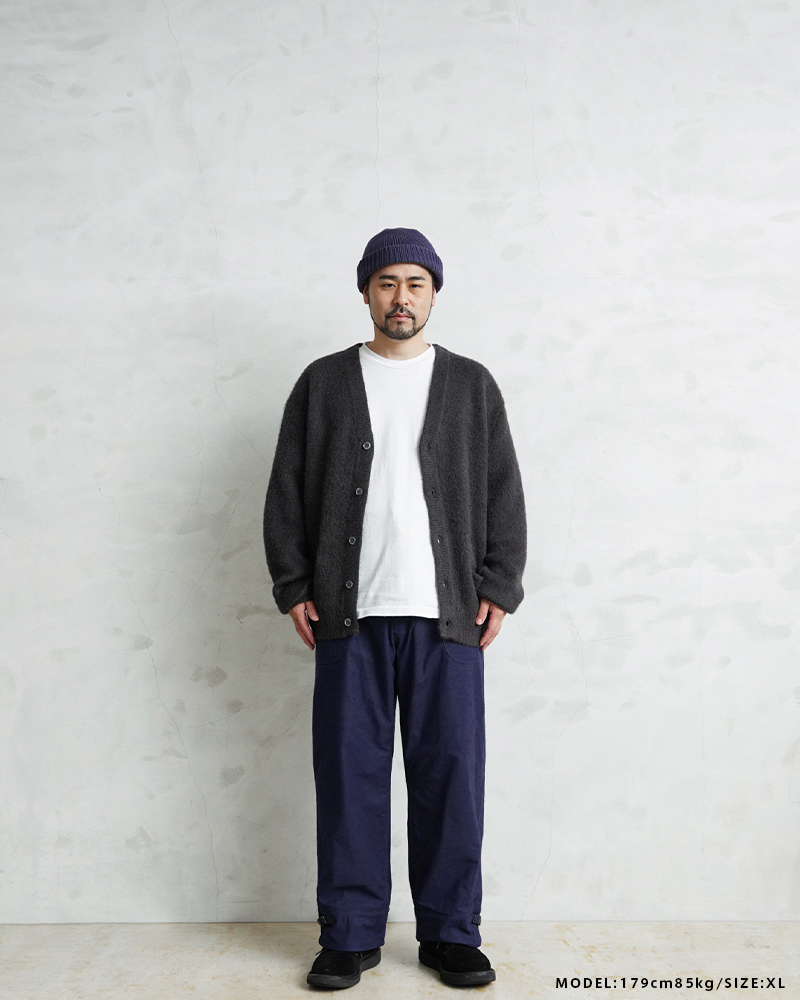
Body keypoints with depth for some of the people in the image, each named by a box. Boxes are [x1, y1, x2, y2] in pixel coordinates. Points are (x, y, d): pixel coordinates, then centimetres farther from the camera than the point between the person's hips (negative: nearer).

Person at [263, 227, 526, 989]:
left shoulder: (472, 385, 11)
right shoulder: (322, 383, 11)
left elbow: (503, 494, 8)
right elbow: (287, 492, 8)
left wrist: (498, 588, -1)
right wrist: (293, 587, 1)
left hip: (448, 614, 0)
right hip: (350, 614, 0)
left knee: (451, 775, 3)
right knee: (349, 773, 3)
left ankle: (451, 935, 17)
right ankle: (350, 935, 16)